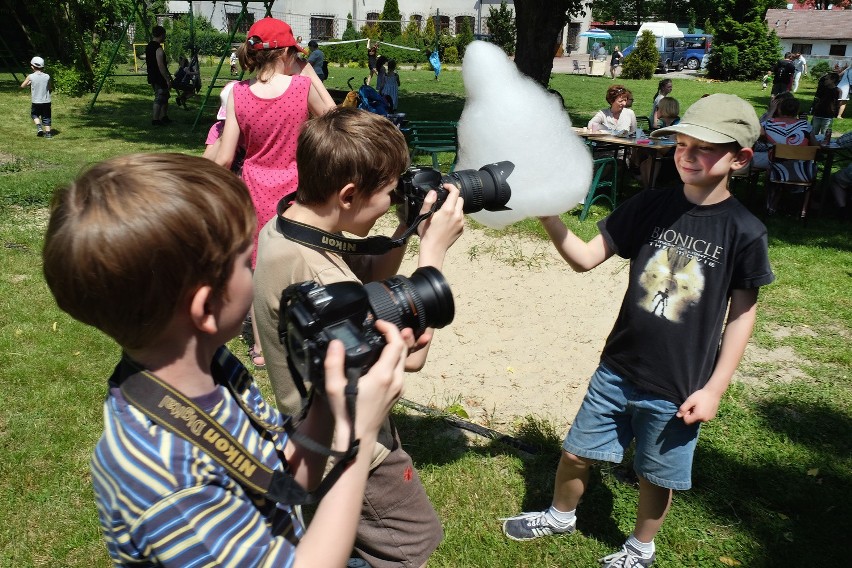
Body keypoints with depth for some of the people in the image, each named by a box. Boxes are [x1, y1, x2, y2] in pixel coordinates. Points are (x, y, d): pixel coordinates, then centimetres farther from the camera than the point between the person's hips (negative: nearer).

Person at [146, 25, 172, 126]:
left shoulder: (149, 46, 12)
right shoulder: (158, 49, -19)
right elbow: (161, 66, -24)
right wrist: (167, 79, -18)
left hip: (152, 77, 10)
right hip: (159, 78, -10)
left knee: (164, 97, 19)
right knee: (159, 99, -4)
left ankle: (164, 117, 25)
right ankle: (155, 120, -2)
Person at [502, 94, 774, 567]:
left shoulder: (744, 231, -12)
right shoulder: (649, 207, -5)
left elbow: (742, 313, -5)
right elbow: (586, 258, -7)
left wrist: (714, 389, -7)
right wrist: (549, 215, -25)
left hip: (680, 388, -2)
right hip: (618, 369, 3)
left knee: (657, 475, 16)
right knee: (578, 453, 16)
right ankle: (561, 517, 47)